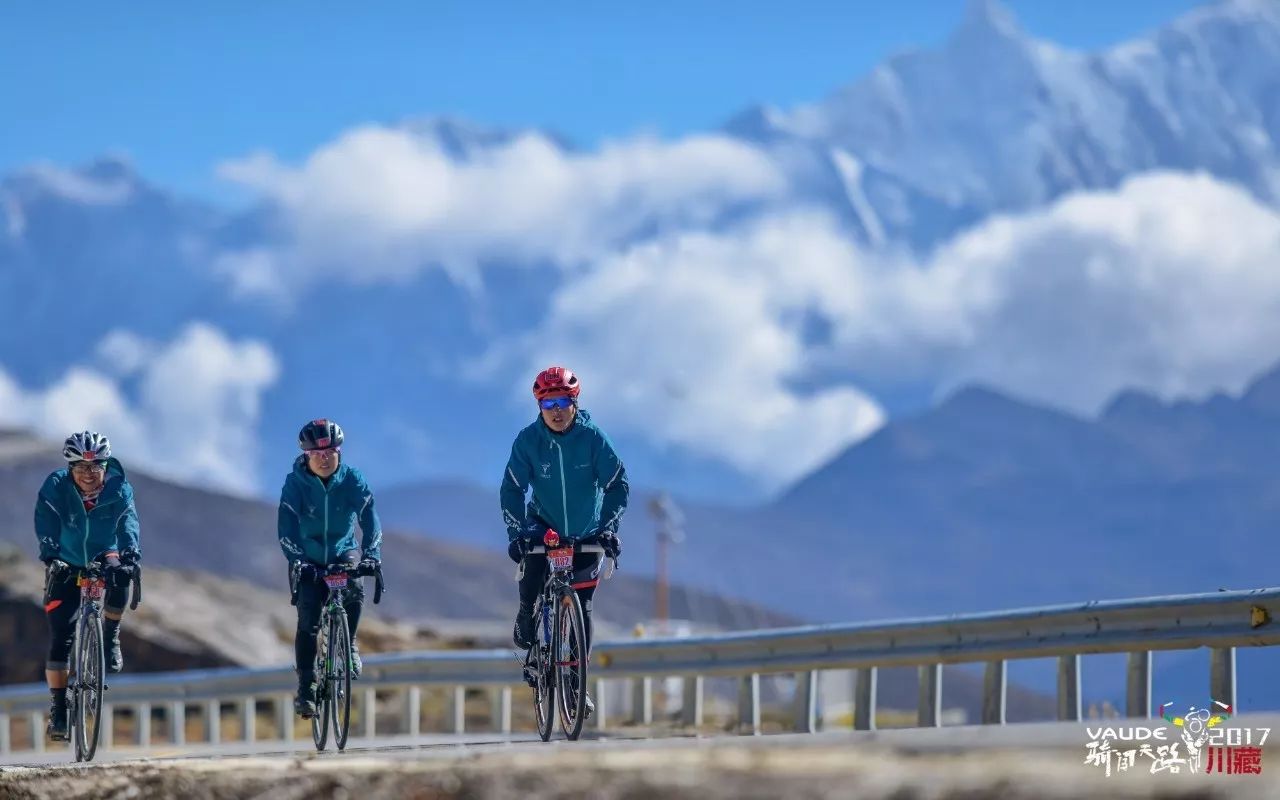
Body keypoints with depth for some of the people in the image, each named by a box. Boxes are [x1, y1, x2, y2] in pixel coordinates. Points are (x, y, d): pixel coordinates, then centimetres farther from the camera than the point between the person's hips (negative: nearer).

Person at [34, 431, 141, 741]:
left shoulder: (119, 488, -19)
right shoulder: (56, 487, -22)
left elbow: (128, 523, -31)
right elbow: (46, 527, -32)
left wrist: (130, 554, -49)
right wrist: (50, 556, -49)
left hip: (103, 555, 1)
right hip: (66, 563, -1)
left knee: (120, 580, -34)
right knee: (60, 634, -12)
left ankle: (109, 639, -9)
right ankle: (58, 710, -6)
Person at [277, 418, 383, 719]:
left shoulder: (352, 479, -15)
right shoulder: (295, 483, -18)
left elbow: (369, 517, -22)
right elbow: (287, 525, -25)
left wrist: (371, 554, -37)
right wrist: (296, 560, -41)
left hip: (343, 551, 1)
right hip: (309, 559, -1)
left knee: (354, 592, -29)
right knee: (307, 621, -12)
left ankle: (348, 644, -4)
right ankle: (305, 688, -9)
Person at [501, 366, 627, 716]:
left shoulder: (592, 438, -18)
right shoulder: (528, 440, -16)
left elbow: (617, 485, -16)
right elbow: (512, 489, -16)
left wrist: (608, 527, -27)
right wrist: (516, 532, -27)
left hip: (586, 532, 0)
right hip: (543, 524, 0)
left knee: (581, 608, -2)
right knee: (531, 566, -32)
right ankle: (526, 616, -1)